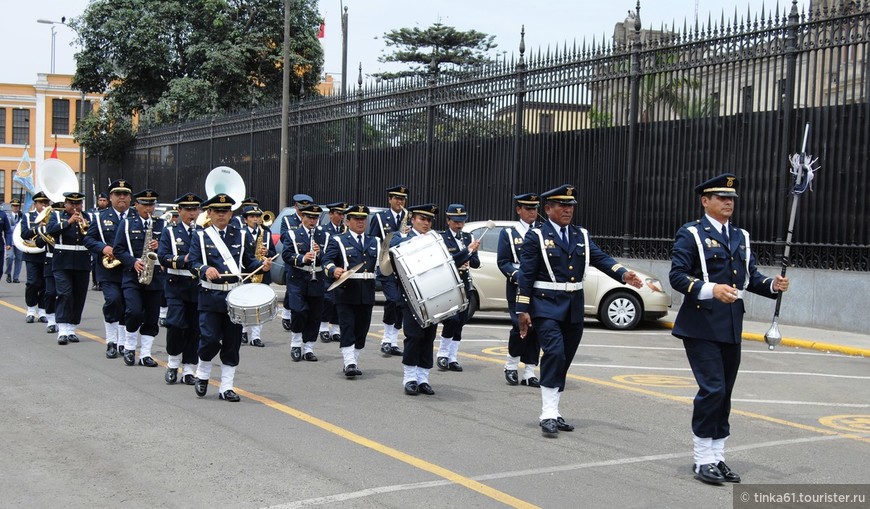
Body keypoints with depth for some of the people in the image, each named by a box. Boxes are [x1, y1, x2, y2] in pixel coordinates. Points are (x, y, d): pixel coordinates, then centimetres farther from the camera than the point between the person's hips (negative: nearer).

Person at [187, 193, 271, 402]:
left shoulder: (241, 236, 12)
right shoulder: (200, 237, 5)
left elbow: (249, 263, 12)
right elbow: (192, 262, -3)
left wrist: (262, 265, -9)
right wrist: (205, 270, -24)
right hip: (210, 296, -2)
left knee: (232, 342, 3)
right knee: (210, 339, -9)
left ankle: (227, 387, 11)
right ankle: (202, 375, 18)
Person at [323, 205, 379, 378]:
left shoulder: (374, 242, 18)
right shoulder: (338, 241, 3)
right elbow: (327, 260, -10)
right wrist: (334, 270, -30)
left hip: (367, 293, 5)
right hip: (346, 292, -4)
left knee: (362, 329, 8)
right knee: (347, 329, -7)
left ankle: (354, 362, 18)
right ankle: (349, 364, -7)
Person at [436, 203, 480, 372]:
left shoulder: (468, 238, 12)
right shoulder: (442, 238, -5)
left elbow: (476, 263, 9)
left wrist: (470, 259, -13)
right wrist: (467, 251, -22)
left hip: (464, 285, 6)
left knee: (460, 322, 6)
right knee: (452, 319, -15)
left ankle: (452, 358, 12)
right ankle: (442, 355, -1)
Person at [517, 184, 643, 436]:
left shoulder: (582, 235, 12)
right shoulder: (536, 236, -3)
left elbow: (601, 258, 0)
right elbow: (526, 275, -6)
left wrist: (624, 274, -19)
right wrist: (523, 310, -11)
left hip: (574, 308, 6)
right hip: (546, 306, -6)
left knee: (564, 361, 9)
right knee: (554, 354, -18)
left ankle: (553, 412, 19)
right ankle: (548, 415, -14)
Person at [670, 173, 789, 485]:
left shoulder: (741, 237, 17)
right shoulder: (691, 234, -4)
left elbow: (751, 278, 15)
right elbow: (677, 276, -12)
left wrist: (773, 285, -6)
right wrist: (711, 289, -26)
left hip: (731, 328, 7)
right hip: (701, 327, -6)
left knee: (724, 394, 9)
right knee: (712, 389, -11)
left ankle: (716, 457, 18)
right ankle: (703, 460, 0)